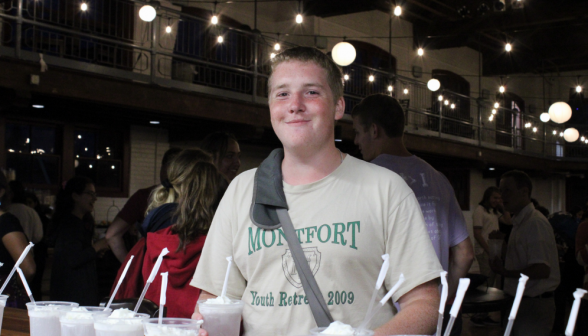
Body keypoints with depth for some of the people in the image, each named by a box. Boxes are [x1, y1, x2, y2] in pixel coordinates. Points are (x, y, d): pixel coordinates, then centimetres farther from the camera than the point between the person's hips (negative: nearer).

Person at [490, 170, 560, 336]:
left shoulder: (535, 223, -17)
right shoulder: (519, 222, 14)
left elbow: (542, 270, -25)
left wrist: (505, 272, -19)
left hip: (534, 306, -9)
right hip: (520, 303, 9)